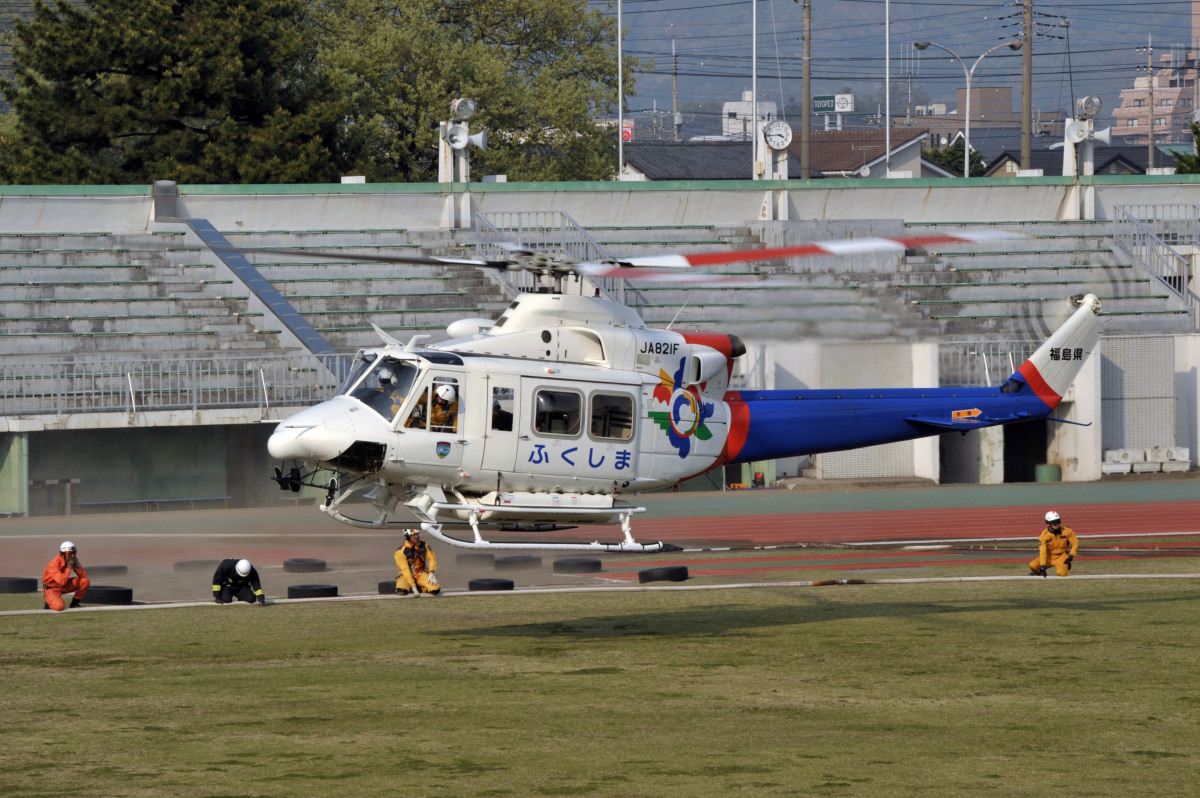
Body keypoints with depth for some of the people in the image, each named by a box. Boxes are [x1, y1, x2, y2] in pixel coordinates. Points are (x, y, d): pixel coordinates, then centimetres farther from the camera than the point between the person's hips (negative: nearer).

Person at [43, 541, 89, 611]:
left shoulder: (73, 559, -9)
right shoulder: (54, 564, -29)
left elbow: (83, 576, -12)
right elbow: (62, 581, -40)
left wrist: (75, 566, -28)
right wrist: (69, 567, -37)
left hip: (64, 587, 6)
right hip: (52, 589, -6)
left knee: (85, 581, -14)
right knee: (59, 607, -33)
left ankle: (74, 603, 2)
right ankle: (49, 603, 5)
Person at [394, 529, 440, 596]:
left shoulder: (423, 545, -4)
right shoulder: (401, 552, -17)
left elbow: (432, 558, 5)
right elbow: (405, 570, -20)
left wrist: (431, 573, -12)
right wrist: (413, 587, -26)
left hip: (421, 574, 2)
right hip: (407, 575, -2)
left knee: (435, 590, -24)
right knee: (402, 591, -33)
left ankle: (420, 588, 8)